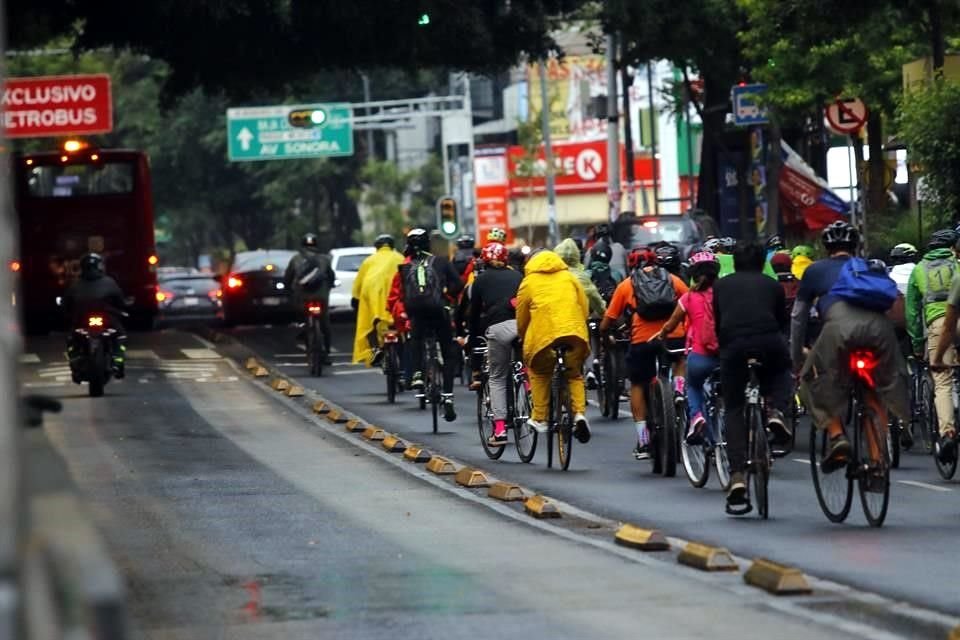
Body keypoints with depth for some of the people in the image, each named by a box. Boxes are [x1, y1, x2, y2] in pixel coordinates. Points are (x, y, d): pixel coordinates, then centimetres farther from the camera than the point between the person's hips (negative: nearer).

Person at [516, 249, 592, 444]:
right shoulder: (569, 277, 20)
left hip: (543, 334, -2)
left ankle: (539, 419, 14)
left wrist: (524, 338, 31)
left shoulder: (529, 282, 12)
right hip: (574, 333, 2)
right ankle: (579, 413, -2)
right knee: (574, 375, 19)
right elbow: (584, 308, 17)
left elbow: (521, 318, 15)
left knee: (540, 373, 21)